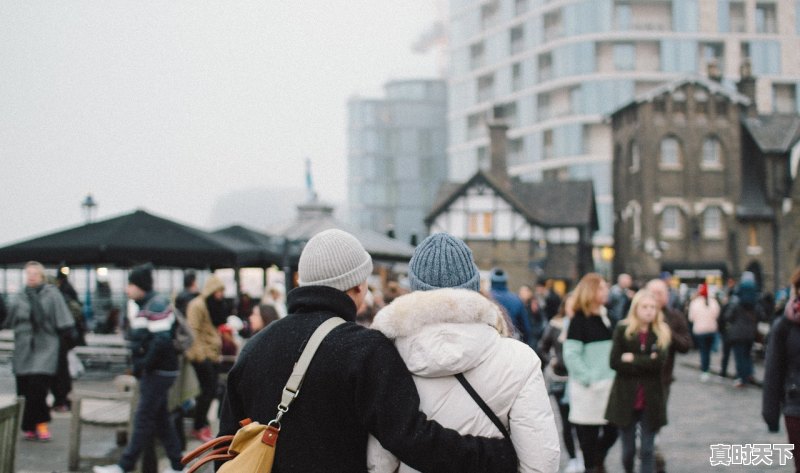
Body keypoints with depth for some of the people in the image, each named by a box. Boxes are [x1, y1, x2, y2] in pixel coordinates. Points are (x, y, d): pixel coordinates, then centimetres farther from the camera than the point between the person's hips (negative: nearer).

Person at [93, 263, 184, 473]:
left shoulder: (157, 305, -16)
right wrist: (138, 366, 14)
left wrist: (144, 365, -18)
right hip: (152, 372, 10)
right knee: (161, 419, 12)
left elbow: (162, 340, -24)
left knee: (143, 419, -5)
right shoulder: (145, 306, 15)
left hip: (159, 373, -10)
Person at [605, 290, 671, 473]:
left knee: (647, 450, 0)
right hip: (626, 398, 0)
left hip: (651, 400, 0)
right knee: (628, 449, 11)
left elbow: (659, 361, -15)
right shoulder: (622, 330, -2)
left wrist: (633, 359, -14)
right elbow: (615, 362, -11)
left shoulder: (662, 333, 1)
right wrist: (646, 362, -14)